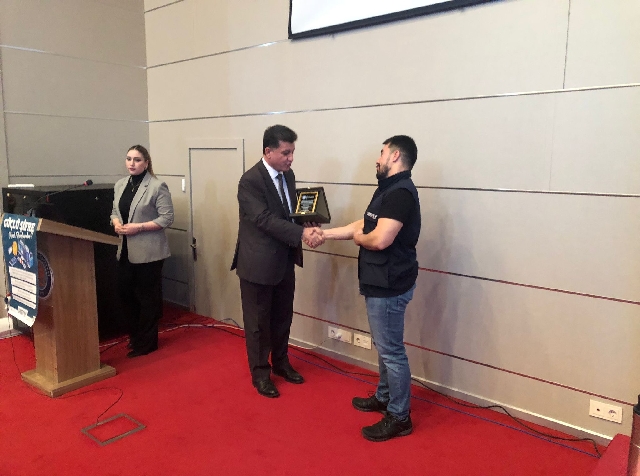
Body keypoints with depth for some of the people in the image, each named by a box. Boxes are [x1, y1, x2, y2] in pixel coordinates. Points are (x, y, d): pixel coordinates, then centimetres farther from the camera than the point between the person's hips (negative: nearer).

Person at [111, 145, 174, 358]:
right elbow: (115, 211, 19)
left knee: (147, 296, 4)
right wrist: (116, 223, -4)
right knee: (126, 293, 14)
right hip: (125, 250, 7)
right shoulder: (120, 185, 10)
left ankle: (146, 343, 17)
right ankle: (134, 336, 32)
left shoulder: (157, 186, -11)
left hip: (148, 251, -7)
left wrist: (139, 227, -20)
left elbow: (167, 218, -14)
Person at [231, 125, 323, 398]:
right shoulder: (250, 181, -18)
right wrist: (302, 233, -32)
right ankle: (260, 372, 26)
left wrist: (307, 226, -9)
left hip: (284, 262, 7)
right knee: (258, 321, 9)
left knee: (283, 317, 20)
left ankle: (281, 363, 39)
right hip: (258, 263, -7)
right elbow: (266, 220, -25)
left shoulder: (288, 175, 6)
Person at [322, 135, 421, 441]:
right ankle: (384, 397, 37)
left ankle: (399, 417, 14)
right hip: (381, 283, 10)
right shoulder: (388, 189, 13)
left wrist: (358, 238, -7)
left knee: (392, 351, 1)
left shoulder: (400, 192, -21)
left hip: (389, 286, -10)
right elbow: (362, 224, 17)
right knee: (384, 347, 21)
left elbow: (379, 240, -28)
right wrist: (325, 234, 13)